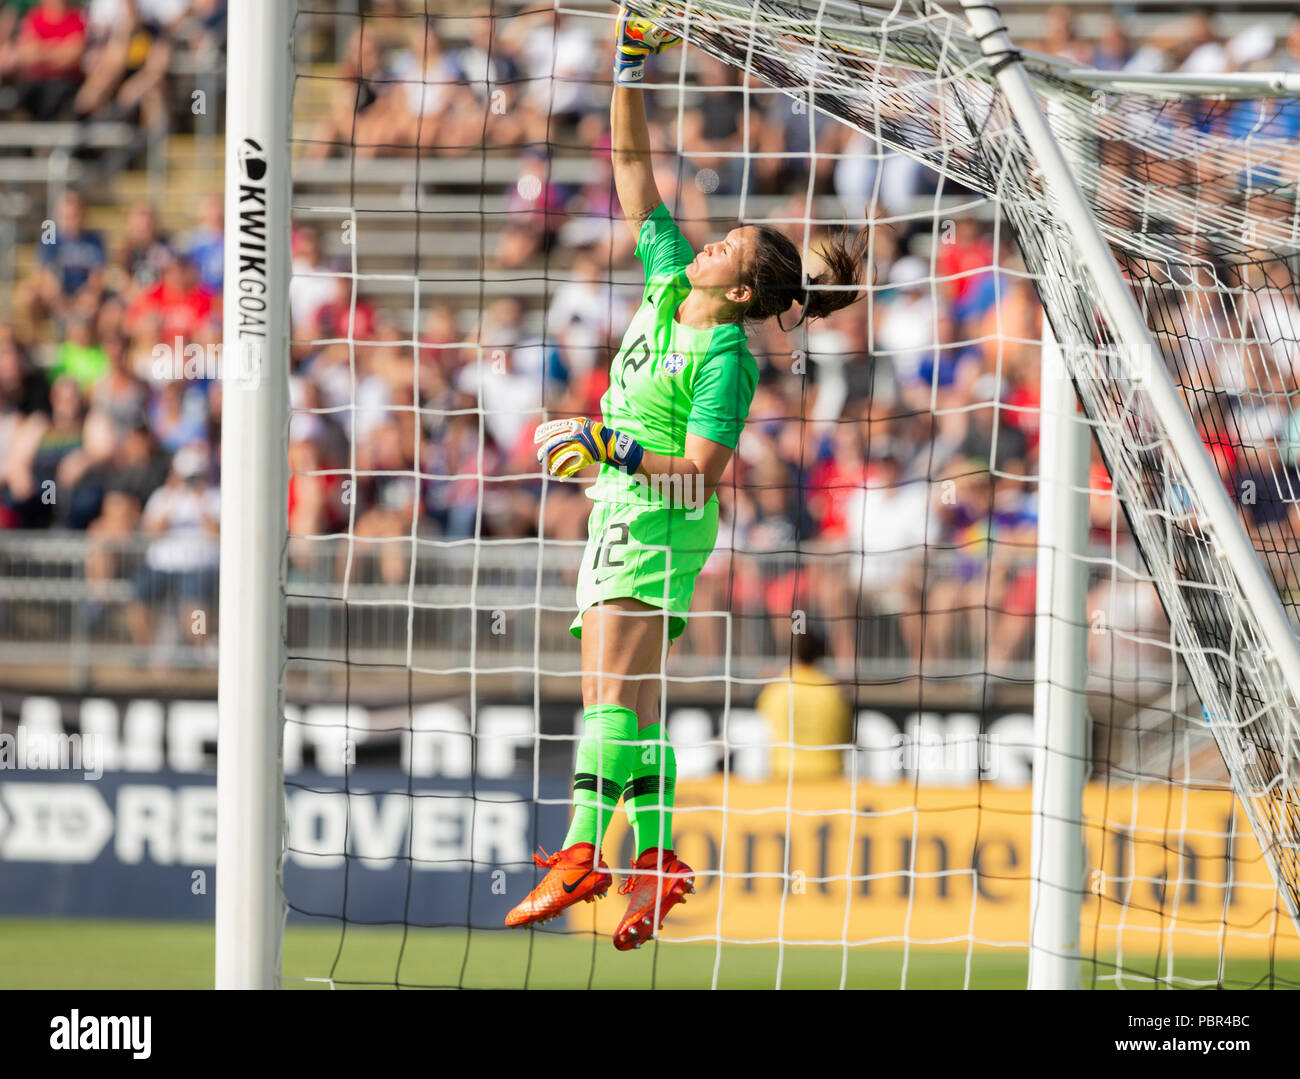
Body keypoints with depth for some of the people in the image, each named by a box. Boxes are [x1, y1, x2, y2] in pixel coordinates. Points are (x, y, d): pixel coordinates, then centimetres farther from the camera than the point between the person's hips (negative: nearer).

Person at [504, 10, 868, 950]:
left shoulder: (726, 360, -14)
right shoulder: (670, 283, 7)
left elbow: (702, 474, -20)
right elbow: (633, 166, 9)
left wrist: (610, 449, -25)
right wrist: (631, 70, 2)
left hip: (659, 526, -8)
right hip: (620, 520, 8)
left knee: (615, 692, -18)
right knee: (630, 703, 5)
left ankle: (584, 852, -26)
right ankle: (659, 865, 5)